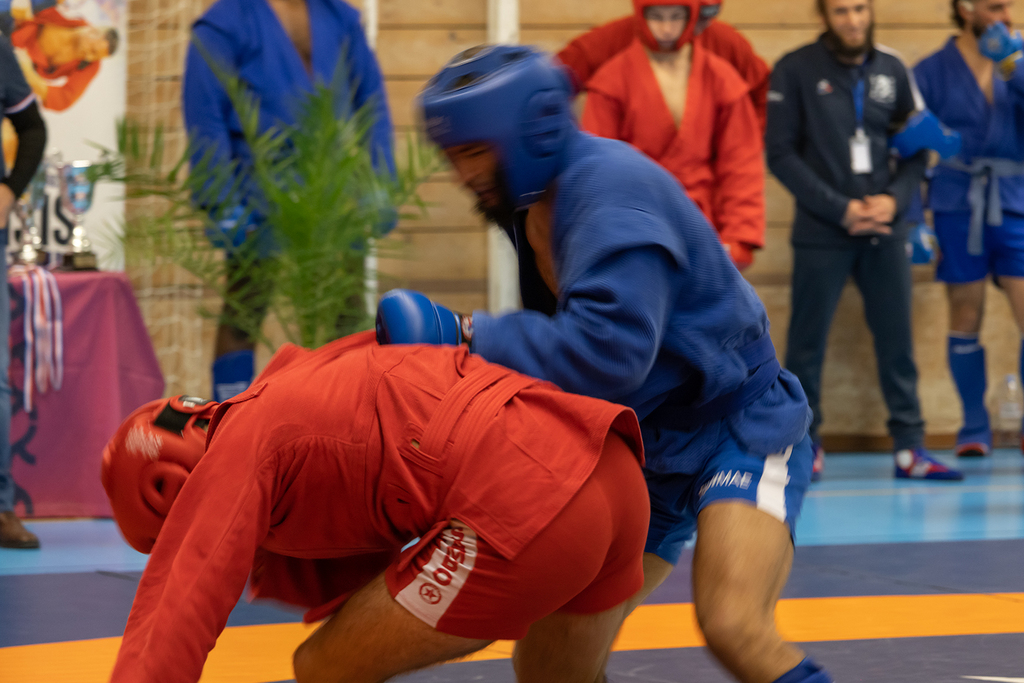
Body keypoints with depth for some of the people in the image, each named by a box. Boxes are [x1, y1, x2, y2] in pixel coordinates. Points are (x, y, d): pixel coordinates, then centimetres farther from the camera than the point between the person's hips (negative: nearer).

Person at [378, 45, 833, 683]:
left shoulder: (611, 187, -23)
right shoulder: (535, 209, 5)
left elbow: (609, 350, -34)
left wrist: (469, 336, -28)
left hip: (739, 431, -9)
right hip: (643, 451, 9)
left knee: (734, 627, -30)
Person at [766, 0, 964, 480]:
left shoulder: (892, 71, 8)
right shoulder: (795, 71, -3)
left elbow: (917, 147, 11)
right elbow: (781, 154, -7)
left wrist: (894, 199, -7)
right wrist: (840, 209, -12)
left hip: (884, 230, 3)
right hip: (821, 233, -3)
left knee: (897, 341, 4)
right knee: (807, 341, 1)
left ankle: (910, 446, 9)